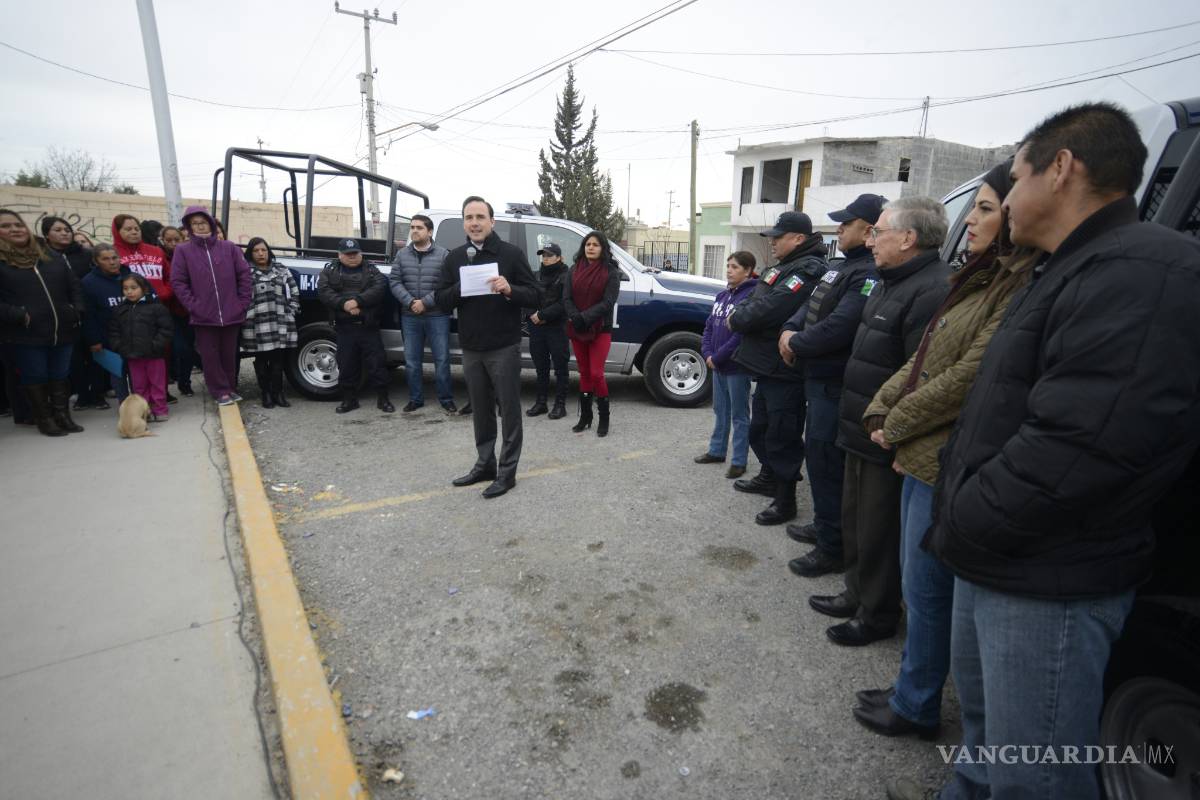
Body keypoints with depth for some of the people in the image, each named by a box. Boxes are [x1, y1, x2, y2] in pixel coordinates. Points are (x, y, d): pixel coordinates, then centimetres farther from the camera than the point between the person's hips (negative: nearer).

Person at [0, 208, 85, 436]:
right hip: (24, 335, -4)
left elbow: (74, 285, 17)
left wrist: (76, 311, 4)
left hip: (63, 331, 4)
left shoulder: (51, 257, 13)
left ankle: (63, 416, 21)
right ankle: (44, 420, 16)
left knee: (60, 376, 11)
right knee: (34, 378, 6)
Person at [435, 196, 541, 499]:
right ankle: (484, 465, 27)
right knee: (480, 412, 14)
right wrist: (460, 288, -14)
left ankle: (507, 472, 12)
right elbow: (442, 301, 6)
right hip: (471, 349, 5)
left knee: (510, 411, 2)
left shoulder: (511, 253, -5)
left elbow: (535, 297, -7)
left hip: (504, 348, -4)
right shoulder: (455, 258, 8)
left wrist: (510, 290, -26)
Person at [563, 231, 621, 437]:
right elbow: (566, 298, 0)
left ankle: (603, 418, 6)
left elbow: (608, 303, -13)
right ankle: (585, 416, 20)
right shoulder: (574, 270, 7)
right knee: (584, 373, 11)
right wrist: (575, 317, -18)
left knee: (596, 373, -8)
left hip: (600, 330, -4)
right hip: (576, 329, 4)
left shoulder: (611, 272, -4)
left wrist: (585, 318, -21)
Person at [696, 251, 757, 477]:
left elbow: (742, 334, -20)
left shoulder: (752, 296, -14)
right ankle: (717, 451, 31)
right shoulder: (722, 296, 11)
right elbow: (709, 326, 13)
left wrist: (717, 357, -16)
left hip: (737, 366, -8)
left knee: (739, 416, 2)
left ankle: (739, 461, 10)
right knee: (720, 411, 18)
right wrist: (707, 354, -2)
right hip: (717, 365, 8)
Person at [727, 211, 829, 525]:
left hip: (785, 372, -11)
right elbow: (754, 299, 18)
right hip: (768, 366, 11)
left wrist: (737, 319, -8)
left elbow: (770, 309, -25)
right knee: (760, 427, 23)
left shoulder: (808, 271, -17)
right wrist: (740, 315, -2)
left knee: (782, 435, -3)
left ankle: (785, 501, 9)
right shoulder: (783, 267, 17)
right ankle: (768, 478, 42)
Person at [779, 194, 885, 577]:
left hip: (834, 383, -11)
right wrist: (790, 330, 0)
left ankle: (832, 549, 8)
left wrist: (796, 345, -11)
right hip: (819, 378, 11)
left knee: (826, 462, -4)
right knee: (818, 456, 20)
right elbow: (813, 306, 19)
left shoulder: (869, 275, -20)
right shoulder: (845, 267, 15)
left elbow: (838, 327, -27)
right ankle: (824, 526, 35)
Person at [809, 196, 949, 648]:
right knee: (855, 520, 22)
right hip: (863, 431, 10)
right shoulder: (890, 283, 13)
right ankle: (857, 594, 39)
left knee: (878, 530, 6)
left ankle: (878, 614, 25)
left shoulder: (931, 291, -23)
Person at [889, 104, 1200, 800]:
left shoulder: (1143, 274, -20)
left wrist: (955, 530, -16)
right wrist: (959, 521, 8)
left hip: (1048, 585, -10)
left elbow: (1073, 453, -29)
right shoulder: (1069, 273, 15)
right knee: (984, 724, 27)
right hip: (992, 562, 10)